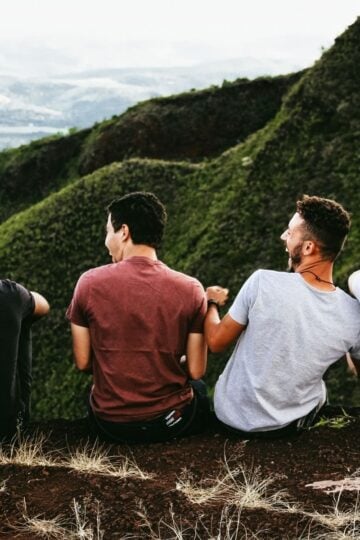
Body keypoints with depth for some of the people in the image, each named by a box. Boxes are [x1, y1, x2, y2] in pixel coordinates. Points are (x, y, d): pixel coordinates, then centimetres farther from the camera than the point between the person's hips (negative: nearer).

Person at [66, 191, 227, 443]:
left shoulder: (89, 283, -12)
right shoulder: (190, 289, -12)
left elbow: (83, 363, -5)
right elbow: (196, 371, -8)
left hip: (109, 424, 1)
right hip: (171, 422, 0)